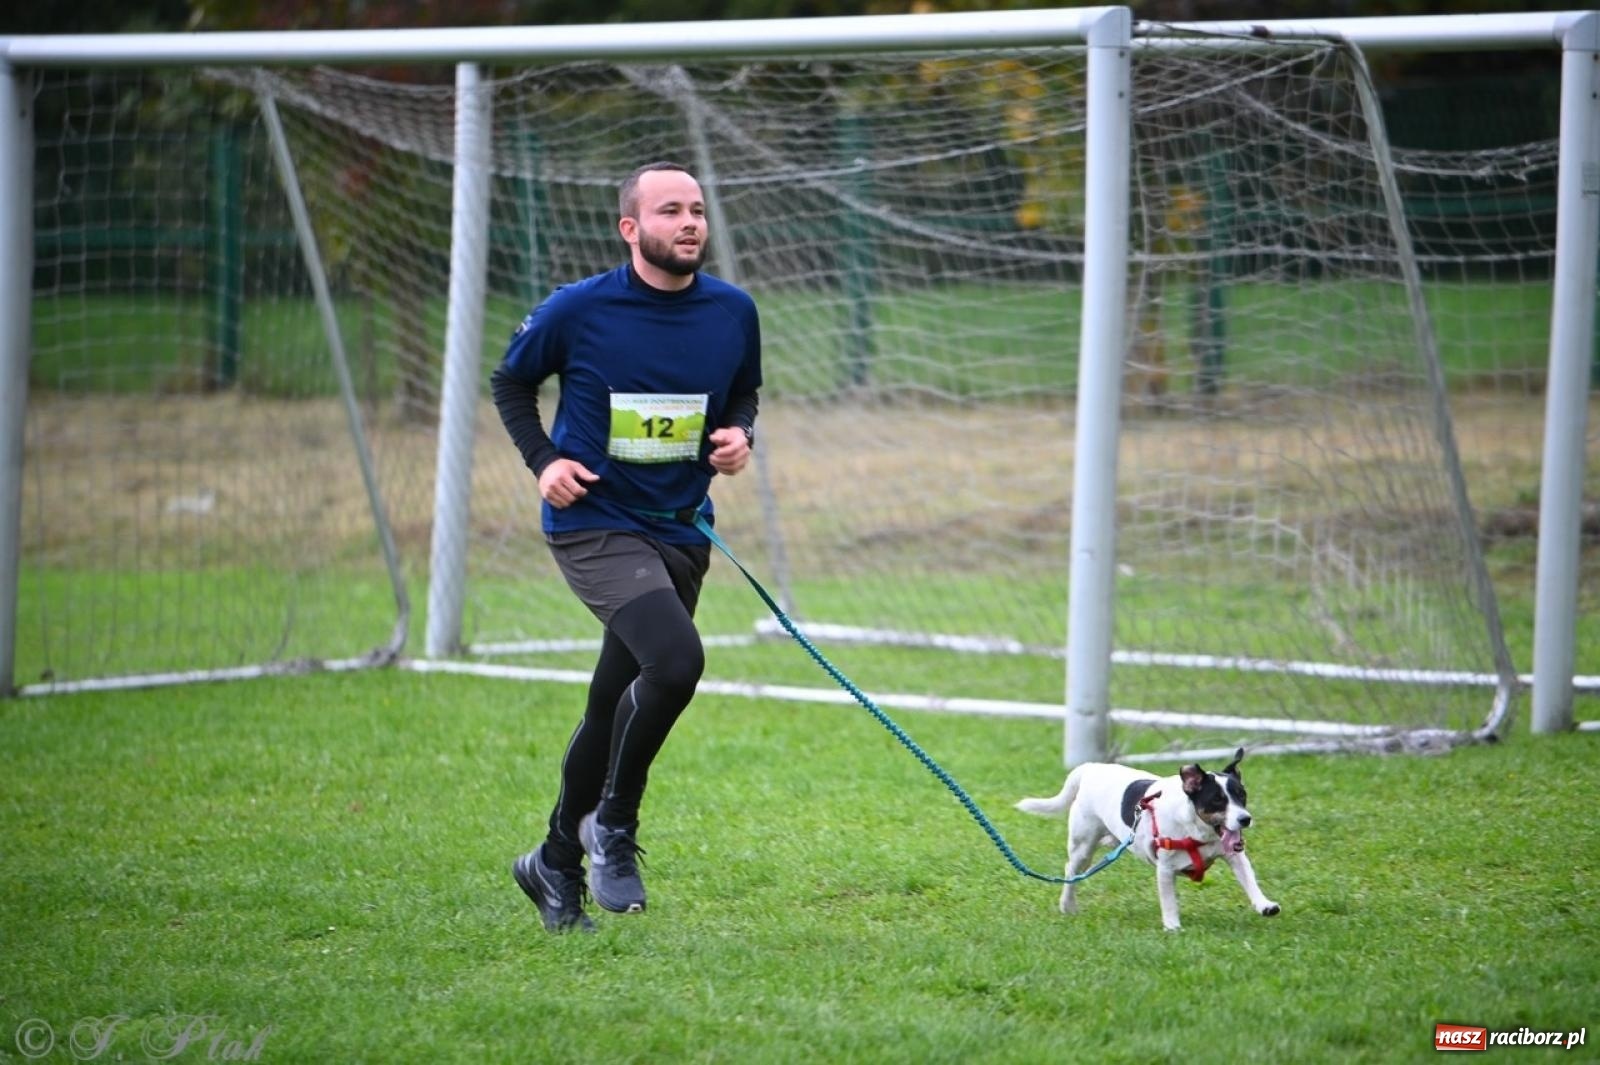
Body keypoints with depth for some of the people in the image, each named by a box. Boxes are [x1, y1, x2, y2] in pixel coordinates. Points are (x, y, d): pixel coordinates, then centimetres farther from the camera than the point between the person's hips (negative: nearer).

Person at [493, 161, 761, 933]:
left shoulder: (732, 312, 0)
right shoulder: (578, 310, -10)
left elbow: (743, 394, 18)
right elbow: (511, 382, 6)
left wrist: (740, 436, -4)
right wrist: (543, 459, -8)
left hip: (681, 532, 5)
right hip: (594, 527, -5)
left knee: (613, 713, 14)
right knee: (675, 660, -28)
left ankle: (557, 863, 34)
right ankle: (612, 826, -6)